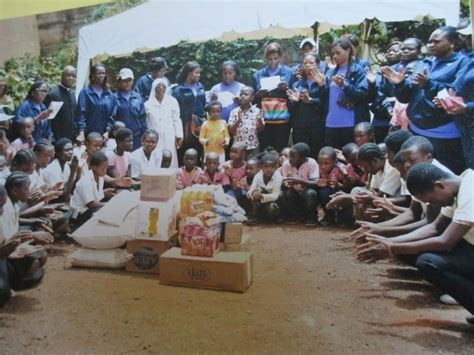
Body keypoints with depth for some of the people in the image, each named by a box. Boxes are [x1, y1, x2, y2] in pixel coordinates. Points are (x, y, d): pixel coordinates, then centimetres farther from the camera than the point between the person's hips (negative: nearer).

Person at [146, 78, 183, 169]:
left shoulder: (172, 101, 3)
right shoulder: (148, 104, 3)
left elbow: (176, 120, 5)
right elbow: (145, 122, 9)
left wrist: (179, 136, 1)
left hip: (169, 138, 0)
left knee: (170, 162, -1)